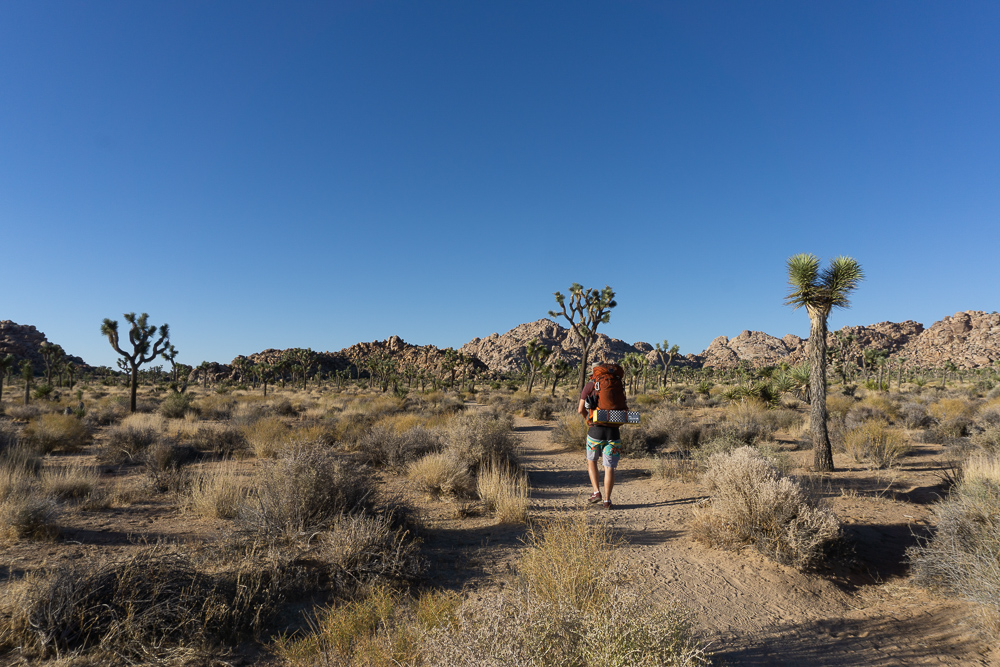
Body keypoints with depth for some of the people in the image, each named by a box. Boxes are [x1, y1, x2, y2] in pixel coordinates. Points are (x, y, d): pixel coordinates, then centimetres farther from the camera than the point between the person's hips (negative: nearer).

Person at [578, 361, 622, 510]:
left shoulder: (589, 386, 0)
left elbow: (581, 409, -2)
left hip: (595, 430, -2)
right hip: (613, 431, 2)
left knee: (591, 461, 21)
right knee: (609, 467, 7)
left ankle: (596, 492, 13)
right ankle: (607, 501, 7)